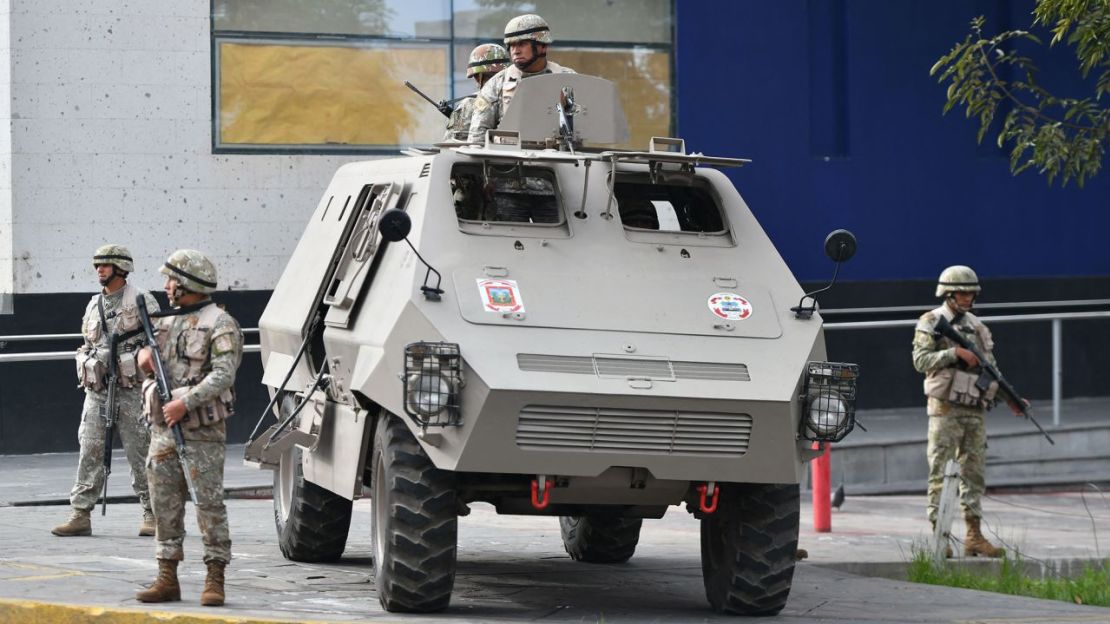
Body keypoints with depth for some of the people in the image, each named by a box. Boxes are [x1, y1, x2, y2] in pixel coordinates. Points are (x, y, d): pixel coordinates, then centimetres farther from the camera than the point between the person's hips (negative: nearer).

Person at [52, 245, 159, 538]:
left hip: (131, 390, -5)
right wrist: (85, 376, 13)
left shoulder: (141, 302, -4)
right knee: (89, 452, 0)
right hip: (97, 391, 5)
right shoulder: (93, 305, 15)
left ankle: (153, 515, 6)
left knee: (140, 454, -2)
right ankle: (80, 515, 0)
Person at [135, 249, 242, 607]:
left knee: (209, 503, -6)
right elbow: (147, 355, 27)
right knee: (165, 504, 6)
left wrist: (186, 402, -25)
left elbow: (223, 375, -17)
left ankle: (215, 580, -3)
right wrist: (146, 355, 2)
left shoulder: (220, 325, -7)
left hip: (202, 430, -7)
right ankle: (167, 578, 11)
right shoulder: (168, 322, 16)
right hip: (163, 427, 7)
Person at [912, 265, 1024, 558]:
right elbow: (921, 360, -11)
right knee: (940, 473, -5)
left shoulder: (977, 327, 15)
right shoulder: (931, 323, -1)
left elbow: (991, 368, 18)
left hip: (975, 410, 6)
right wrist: (955, 352, -19)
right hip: (945, 409, -6)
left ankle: (974, 535, 10)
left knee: (974, 473, 6)